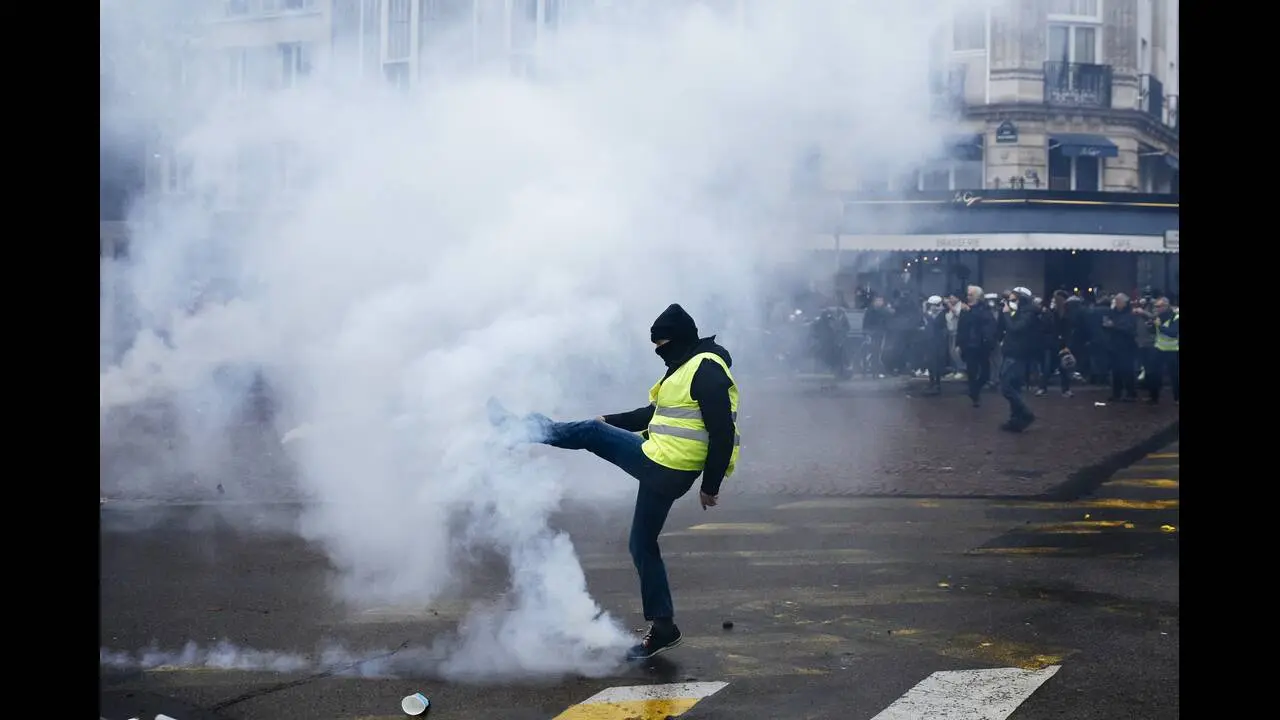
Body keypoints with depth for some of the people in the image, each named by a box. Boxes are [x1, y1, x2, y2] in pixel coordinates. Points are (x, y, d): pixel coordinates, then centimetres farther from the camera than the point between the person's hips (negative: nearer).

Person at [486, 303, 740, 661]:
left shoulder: (707, 371, -16)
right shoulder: (684, 368, 15)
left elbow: (723, 432, -21)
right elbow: (655, 414, 28)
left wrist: (711, 486, -19)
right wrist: (610, 421, 30)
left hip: (663, 474, -9)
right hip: (656, 461, 9)